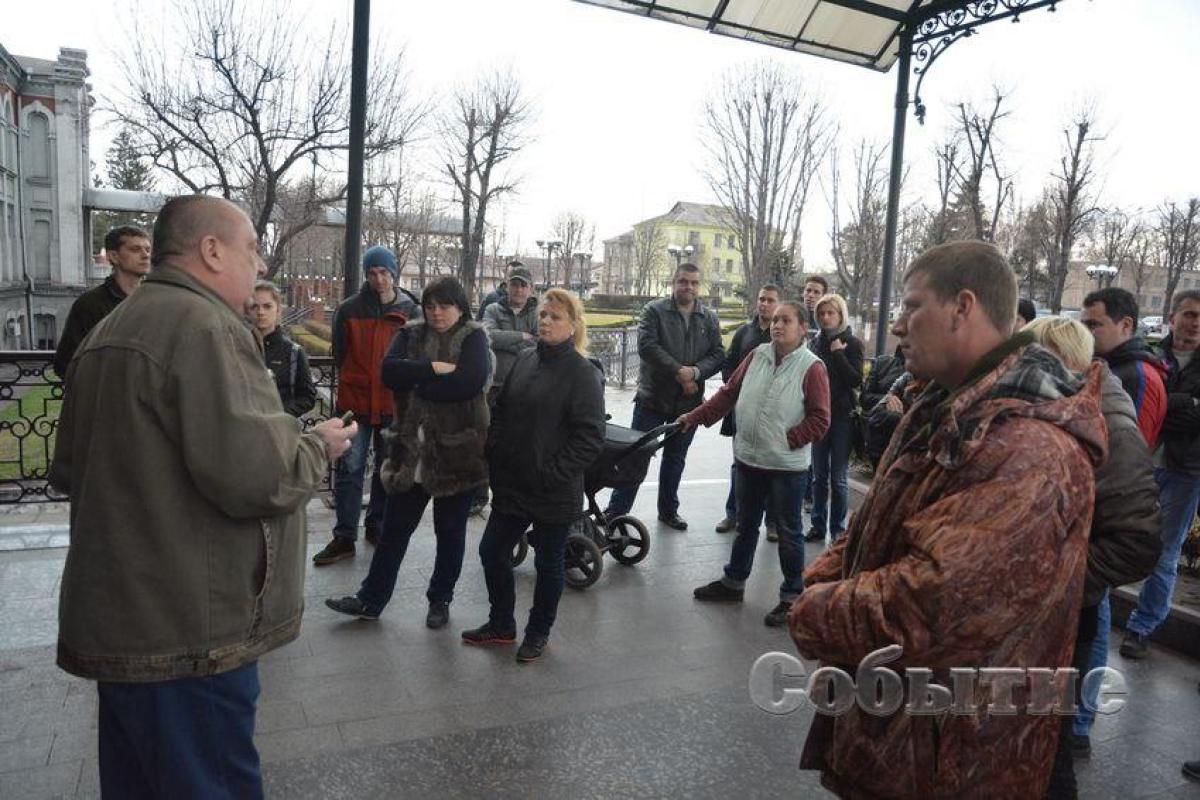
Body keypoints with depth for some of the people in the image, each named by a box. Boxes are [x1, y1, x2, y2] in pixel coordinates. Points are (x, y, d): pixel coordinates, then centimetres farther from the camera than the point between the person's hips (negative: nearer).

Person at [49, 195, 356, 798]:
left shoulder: (108, 331, 13)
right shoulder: (204, 325, -18)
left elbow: (68, 470, 23)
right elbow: (254, 475, -27)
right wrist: (318, 446, -8)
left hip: (115, 620, 10)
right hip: (191, 634, -10)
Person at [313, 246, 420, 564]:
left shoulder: (411, 311, 1)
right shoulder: (349, 309, 0)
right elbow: (339, 354, 8)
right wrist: (351, 384, 7)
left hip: (393, 404, 1)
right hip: (354, 402, -1)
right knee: (350, 470, -1)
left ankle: (377, 526, 28)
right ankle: (344, 537, 6)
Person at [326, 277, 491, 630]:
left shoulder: (473, 337, -5)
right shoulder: (411, 334, 7)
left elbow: (471, 381, -23)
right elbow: (389, 371, -10)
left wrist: (416, 382, -14)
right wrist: (434, 369, -20)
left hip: (457, 451, -3)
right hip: (412, 449, 3)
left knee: (450, 532, 12)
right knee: (394, 528, 13)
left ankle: (440, 600, 30)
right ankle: (370, 600, 26)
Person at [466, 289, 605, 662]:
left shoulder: (583, 374, -13)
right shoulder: (524, 361, 5)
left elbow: (591, 437, -17)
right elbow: (501, 412, 13)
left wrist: (553, 474, -18)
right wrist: (496, 459, 3)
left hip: (555, 493, -6)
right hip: (512, 486, 6)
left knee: (548, 564, 11)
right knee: (492, 551, 14)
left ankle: (538, 633, 32)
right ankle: (501, 624, 35)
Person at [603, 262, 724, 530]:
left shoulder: (709, 318, 7)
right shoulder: (654, 311, -5)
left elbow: (718, 355, 1)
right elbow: (646, 345, -17)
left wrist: (695, 371, -19)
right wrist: (679, 371, -21)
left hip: (688, 401, 4)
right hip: (653, 397, -4)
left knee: (676, 458, 16)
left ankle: (668, 510, 31)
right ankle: (616, 510, 13)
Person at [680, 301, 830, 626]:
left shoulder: (812, 367, -11)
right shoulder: (757, 355, 4)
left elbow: (820, 420, -11)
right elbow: (729, 392, 9)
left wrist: (786, 440, -15)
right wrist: (696, 416, 4)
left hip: (787, 466, -5)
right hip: (748, 459, 5)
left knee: (789, 533, 8)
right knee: (745, 526, 20)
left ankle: (792, 596, 23)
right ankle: (733, 582, 36)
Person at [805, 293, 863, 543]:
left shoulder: (852, 343, -4)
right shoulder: (817, 342, 6)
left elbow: (856, 381, -13)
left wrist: (838, 353, -16)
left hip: (842, 416, -4)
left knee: (838, 477, 3)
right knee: (819, 475, 10)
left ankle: (838, 529, 13)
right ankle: (818, 525, 19)